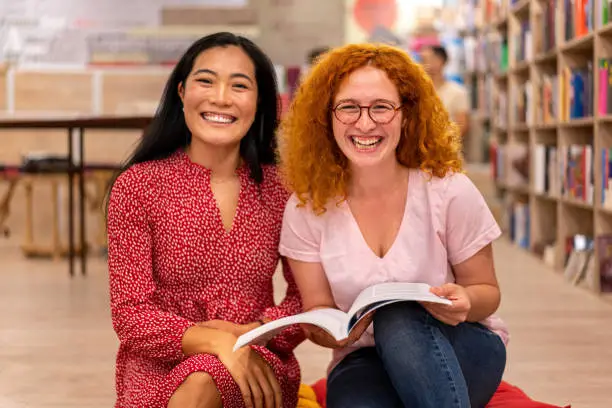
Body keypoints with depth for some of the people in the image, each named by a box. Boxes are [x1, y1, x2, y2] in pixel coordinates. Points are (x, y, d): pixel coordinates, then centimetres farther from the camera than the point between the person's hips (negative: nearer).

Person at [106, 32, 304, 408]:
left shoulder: (280, 189, 4)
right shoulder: (137, 187, -3)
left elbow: (307, 297, 5)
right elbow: (132, 316, -8)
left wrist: (252, 333, -16)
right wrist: (214, 340, -24)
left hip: (257, 369, 0)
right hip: (159, 372, 0)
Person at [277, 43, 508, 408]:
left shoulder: (451, 192, -12)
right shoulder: (308, 206, -7)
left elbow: (486, 291, 1)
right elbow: (317, 307, 2)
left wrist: (465, 302, -24)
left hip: (462, 349, 1)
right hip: (366, 361, 0)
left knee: (399, 319, -35)